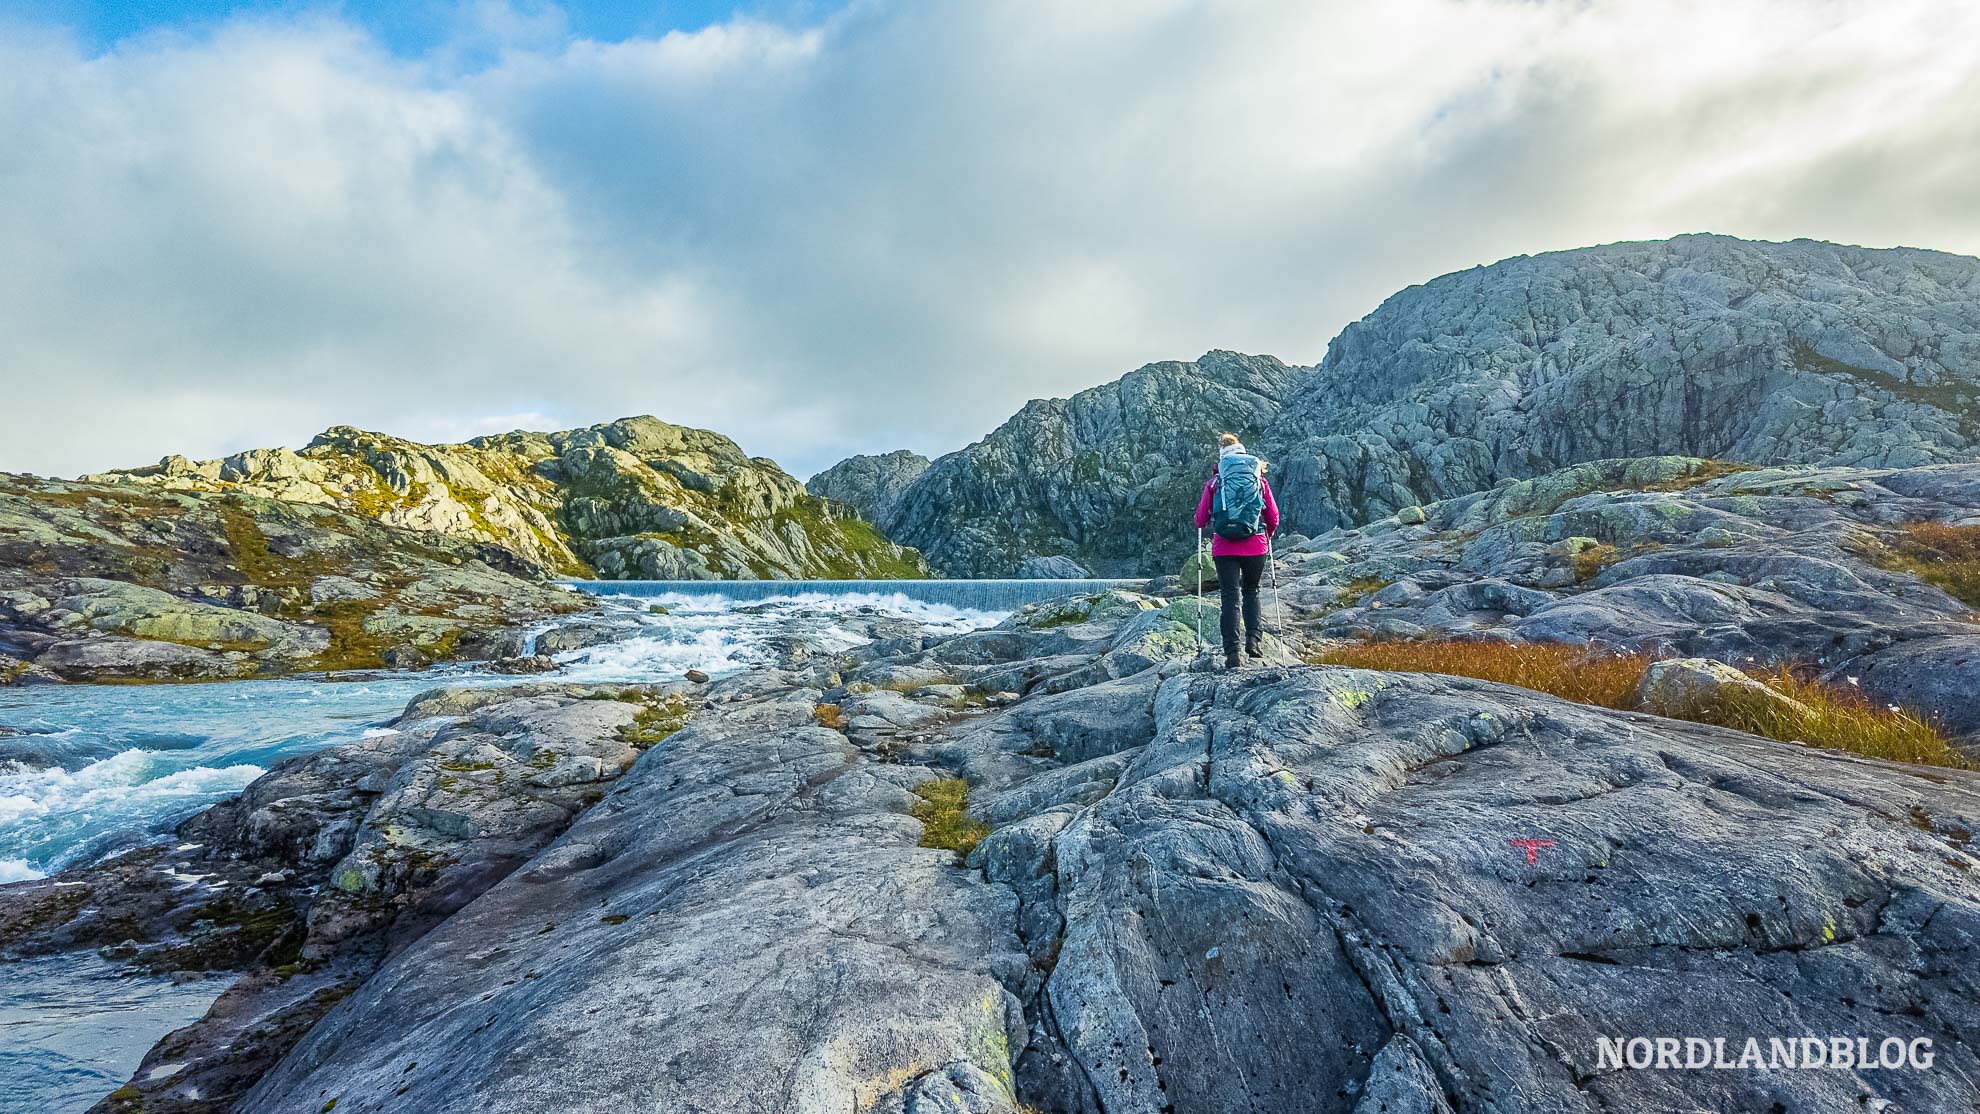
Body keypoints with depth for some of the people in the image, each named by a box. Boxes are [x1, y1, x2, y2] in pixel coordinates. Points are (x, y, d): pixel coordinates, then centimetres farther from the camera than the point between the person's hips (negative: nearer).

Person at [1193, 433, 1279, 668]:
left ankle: (1232, 653, -3)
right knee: (1251, 592, 21)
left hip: (1224, 548, -1)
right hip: (1255, 547, 1)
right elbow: (1274, 517, 8)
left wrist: (1202, 524, 26)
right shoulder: (1259, 480, 6)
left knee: (1230, 597, 3)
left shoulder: (1215, 482, 1)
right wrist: (1267, 536, 28)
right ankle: (1253, 638, 5)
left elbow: (1201, 519, 2)